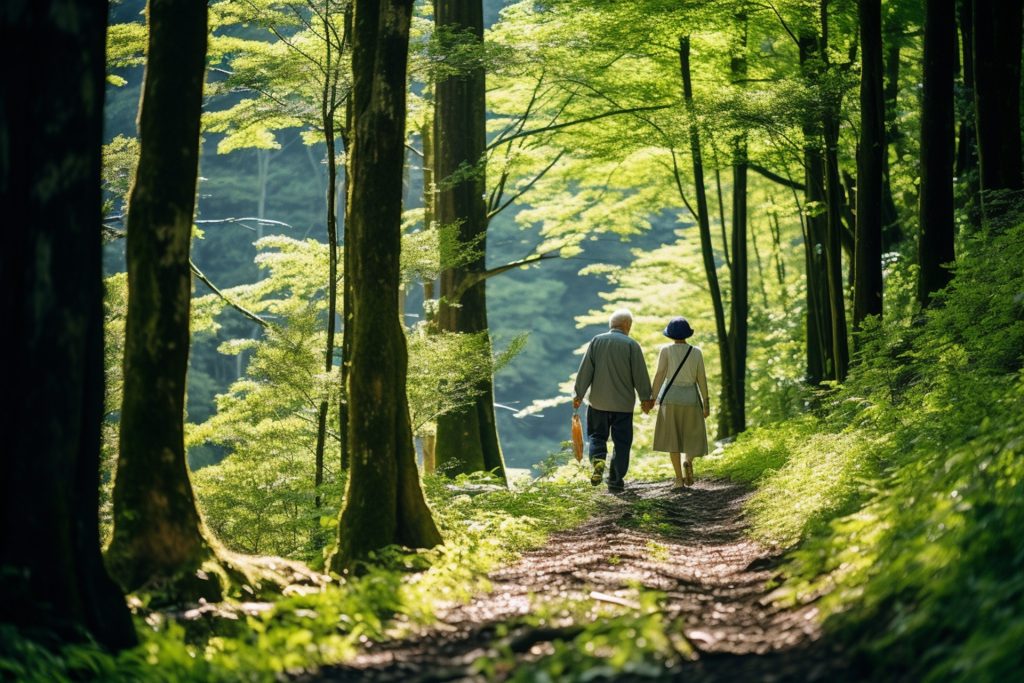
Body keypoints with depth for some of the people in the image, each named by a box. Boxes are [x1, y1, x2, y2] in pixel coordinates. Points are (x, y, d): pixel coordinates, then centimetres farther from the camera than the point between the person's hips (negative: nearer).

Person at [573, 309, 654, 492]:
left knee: (597, 435, 16)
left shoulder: (597, 341, -1)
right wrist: (645, 398, 6)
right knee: (621, 442, 7)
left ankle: (598, 459, -13)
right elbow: (640, 374, -5)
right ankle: (615, 482, 7)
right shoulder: (631, 345, -7)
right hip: (623, 402, -2)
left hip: (598, 401, 2)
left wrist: (579, 394, 5)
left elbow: (585, 370, -1)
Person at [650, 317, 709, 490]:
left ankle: (679, 479, -6)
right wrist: (706, 404, 2)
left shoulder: (666, 350, -5)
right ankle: (689, 462, -15)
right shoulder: (696, 352, -1)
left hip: (670, 398, -1)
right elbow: (702, 379, -2)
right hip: (690, 399, 1)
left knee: (672, 440, 3)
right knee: (693, 438, 14)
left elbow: (659, 375, -9)